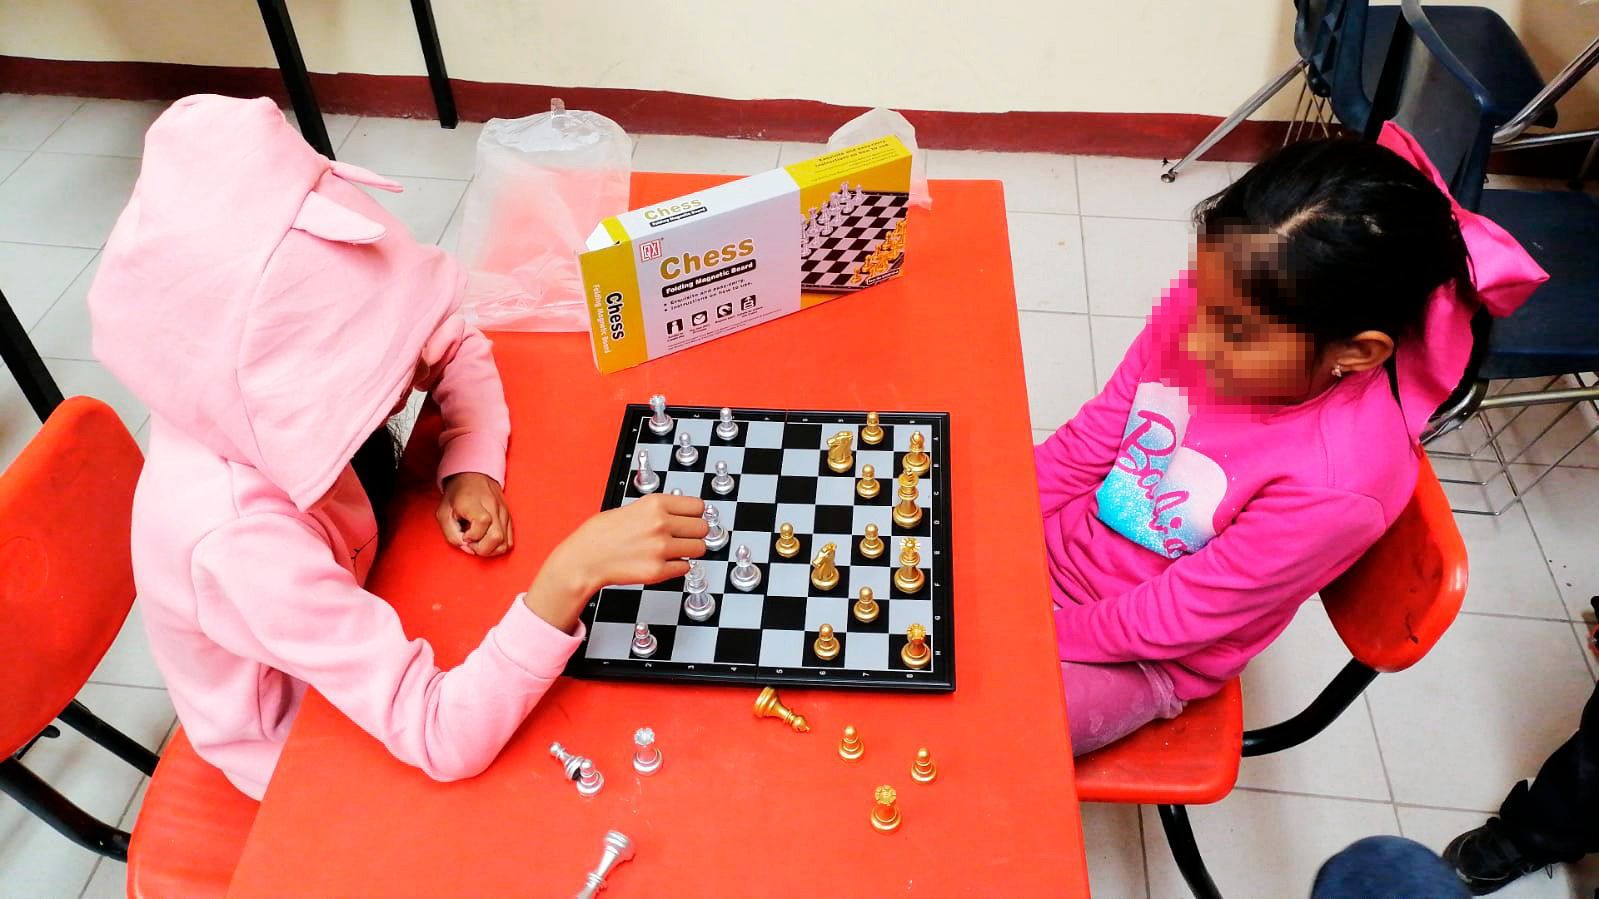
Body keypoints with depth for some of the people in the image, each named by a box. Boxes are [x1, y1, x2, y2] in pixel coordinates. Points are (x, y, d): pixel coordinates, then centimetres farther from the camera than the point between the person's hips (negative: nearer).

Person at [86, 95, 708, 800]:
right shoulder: (237, 537, -42)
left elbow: (456, 347, -6)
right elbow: (445, 739, -43)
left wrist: (472, 468, -23)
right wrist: (573, 572, -55)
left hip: (354, 617, 5)